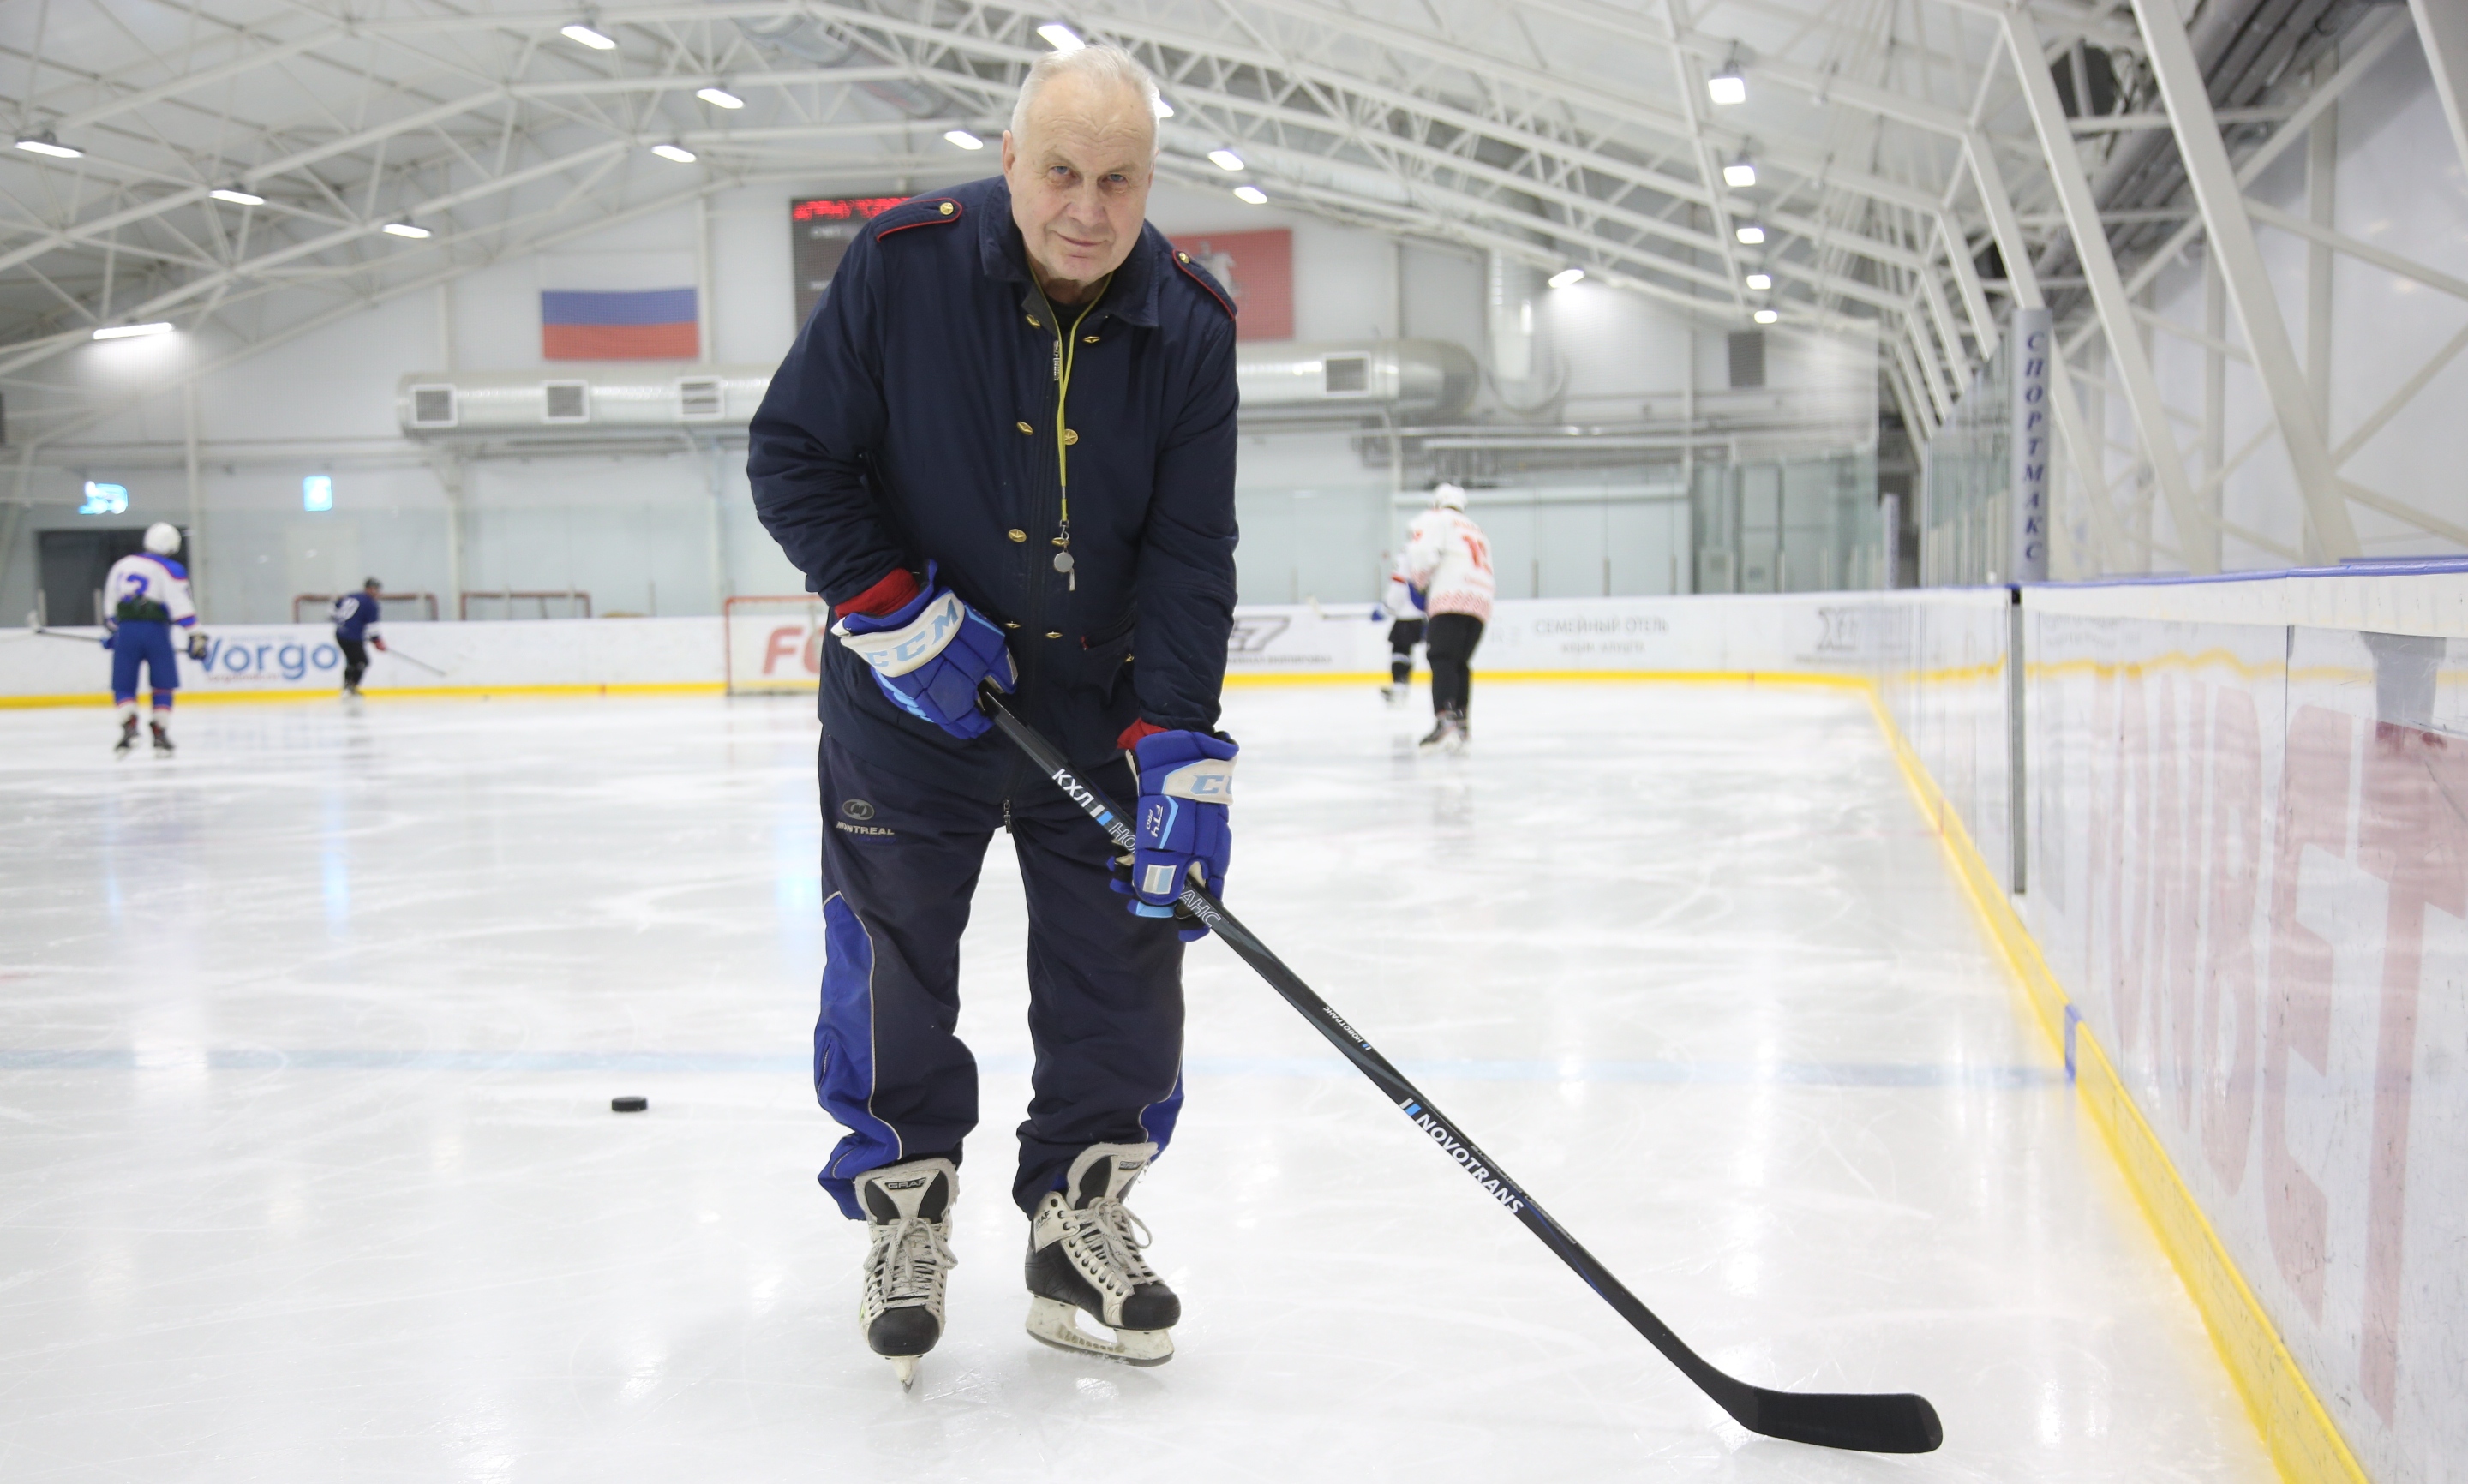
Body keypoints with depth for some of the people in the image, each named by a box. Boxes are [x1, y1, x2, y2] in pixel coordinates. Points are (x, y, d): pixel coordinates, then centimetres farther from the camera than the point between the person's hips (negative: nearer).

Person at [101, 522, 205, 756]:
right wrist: (195, 639, -6)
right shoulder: (171, 570, 1)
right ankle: (160, 733, 3)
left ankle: (129, 726, -13)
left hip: (126, 630, 3)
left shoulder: (121, 565, 16)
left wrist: (110, 632, 35)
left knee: (123, 686, 8)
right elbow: (182, 607, -8)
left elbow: (109, 603, 23)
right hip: (156, 630, -3)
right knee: (163, 685, 8)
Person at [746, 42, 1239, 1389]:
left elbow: (1189, 554, -11)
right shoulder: (901, 267, -15)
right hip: (910, 702, -2)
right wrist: (898, 610, -18)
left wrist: (1177, 744, -21)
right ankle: (903, 1216, 26)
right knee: (892, 969, 5)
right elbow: (790, 457, -8)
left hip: (1101, 707, 2)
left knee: (1127, 965, 3)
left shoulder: (1188, 323, -9)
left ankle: (1078, 1224, 22)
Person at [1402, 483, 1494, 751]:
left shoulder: (1436, 520, 10)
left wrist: (1417, 581, 11)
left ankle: (1444, 719, -31)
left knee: (1442, 659, -14)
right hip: (1482, 603, 7)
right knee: (1460, 662, 16)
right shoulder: (1476, 531, 34)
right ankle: (1461, 724, 12)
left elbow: (1423, 553, -8)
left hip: (1452, 599, -7)